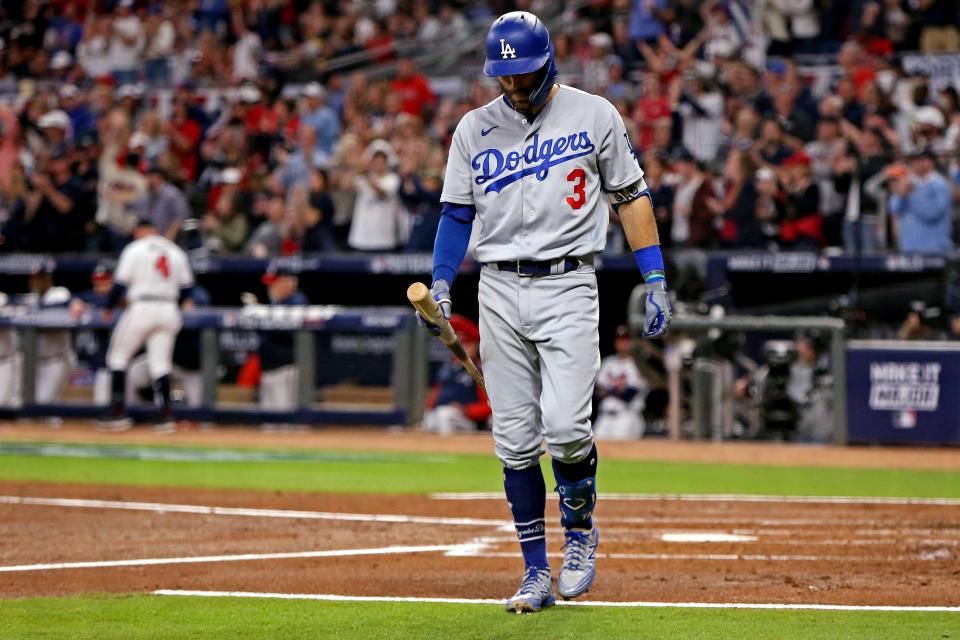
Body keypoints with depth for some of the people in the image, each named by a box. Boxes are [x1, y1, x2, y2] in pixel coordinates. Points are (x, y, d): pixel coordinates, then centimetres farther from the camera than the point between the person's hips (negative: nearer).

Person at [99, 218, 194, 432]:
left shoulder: (134, 249, -1)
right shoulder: (176, 252, 12)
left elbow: (121, 283, -7)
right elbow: (186, 287, 12)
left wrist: (108, 308, 5)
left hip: (141, 308, -4)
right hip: (168, 311, 4)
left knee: (118, 356, 8)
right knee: (160, 362, 5)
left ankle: (118, 412, 2)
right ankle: (166, 414, -7)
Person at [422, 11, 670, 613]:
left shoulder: (594, 115, 2)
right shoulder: (475, 128, 9)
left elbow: (631, 195, 5)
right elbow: (458, 213, 12)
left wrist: (656, 280, 0)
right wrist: (440, 286, -1)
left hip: (568, 286, -3)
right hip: (500, 289, 3)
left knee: (565, 424, -18)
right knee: (515, 441, 1)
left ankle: (581, 529, 9)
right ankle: (537, 571, 9)